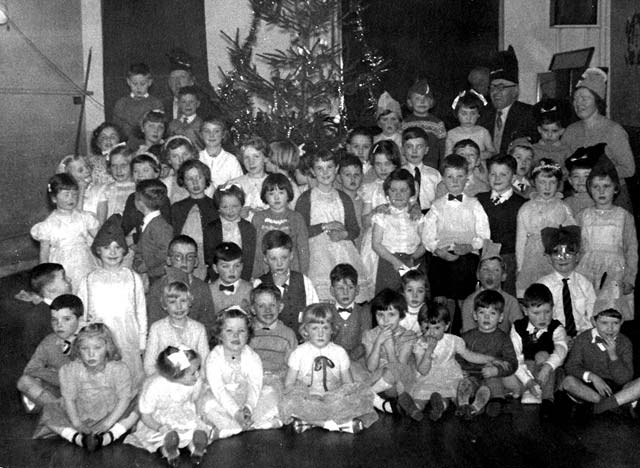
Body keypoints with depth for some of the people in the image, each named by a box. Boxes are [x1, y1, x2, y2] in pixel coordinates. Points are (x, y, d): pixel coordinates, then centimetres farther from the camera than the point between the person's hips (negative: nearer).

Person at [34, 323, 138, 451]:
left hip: (111, 415, -1)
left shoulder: (118, 369, -20)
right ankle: (77, 438, -28)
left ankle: (108, 437, -31)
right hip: (81, 416, 2)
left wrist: (107, 423, -22)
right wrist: (76, 423, -18)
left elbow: (124, 399, -17)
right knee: (49, 413, -14)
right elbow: (69, 399, -10)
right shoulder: (70, 370, -16)